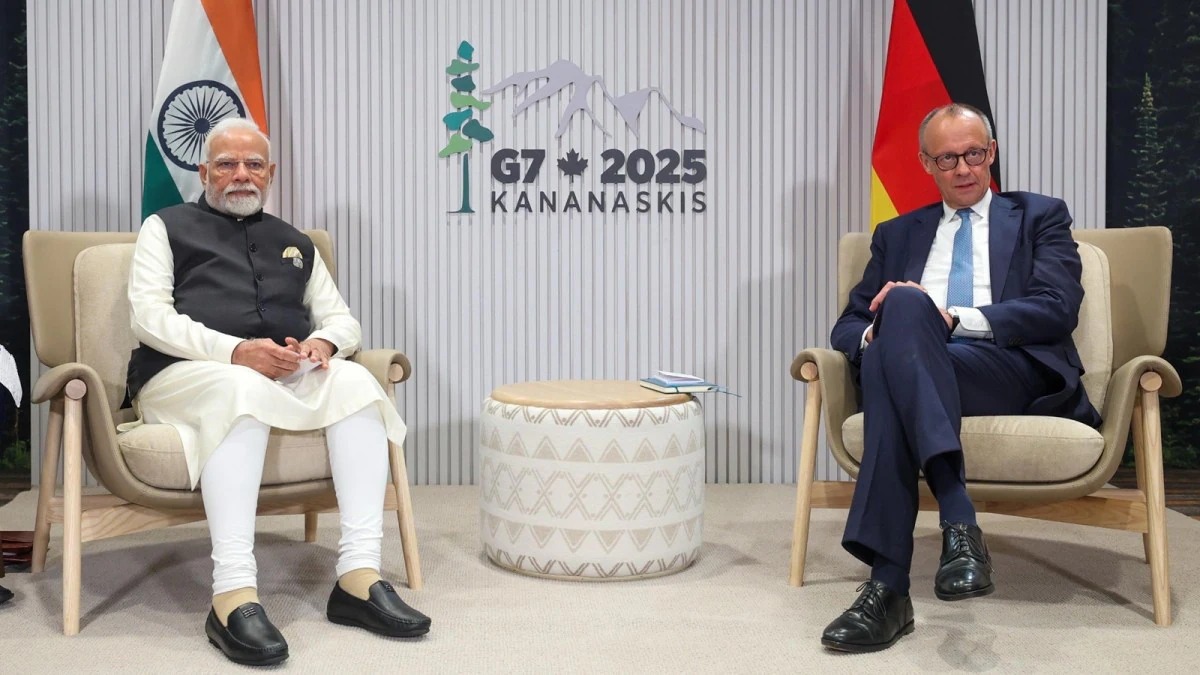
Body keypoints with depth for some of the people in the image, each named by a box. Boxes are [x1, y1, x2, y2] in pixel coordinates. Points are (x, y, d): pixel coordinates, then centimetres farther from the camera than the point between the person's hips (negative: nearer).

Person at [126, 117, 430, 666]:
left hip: (287, 375, 4)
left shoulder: (296, 244, 27)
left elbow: (343, 320, 22)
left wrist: (325, 341, -5)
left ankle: (359, 575, -34)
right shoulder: (168, 227, 16)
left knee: (354, 381, -27)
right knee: (242, 388, -39)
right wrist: (234, 352, -17)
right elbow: (150, 317, 0)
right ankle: (233, 595, -46)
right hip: (183, 374, -4)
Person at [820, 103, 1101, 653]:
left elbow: (1058, 308, 2)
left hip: (1018, 376, -3)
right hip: (921, 372, 3)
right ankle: (958, 523, -42)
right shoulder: (897, 235, 27)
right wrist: (877, 333, -8)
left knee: (906, 304, -34)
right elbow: (848, 325, 19)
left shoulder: (1040, 216, 19)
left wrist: (950, 317, -11)